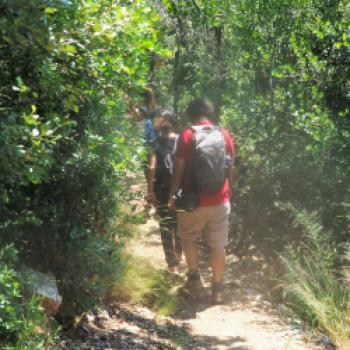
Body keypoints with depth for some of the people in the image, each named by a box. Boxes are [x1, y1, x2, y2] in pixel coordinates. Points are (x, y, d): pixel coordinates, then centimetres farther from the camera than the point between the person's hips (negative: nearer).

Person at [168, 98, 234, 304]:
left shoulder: (187, 136, -6)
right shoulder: (224, 135, 3)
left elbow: (179, 168, -7)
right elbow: (230, 168, 9)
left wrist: (173, 194, 4)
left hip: (194, 200, -2)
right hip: (220, 200, 2)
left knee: (188, 238, 19)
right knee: (218, 245, 7)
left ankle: (195, 277, 10)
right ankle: (217, 290, 12)